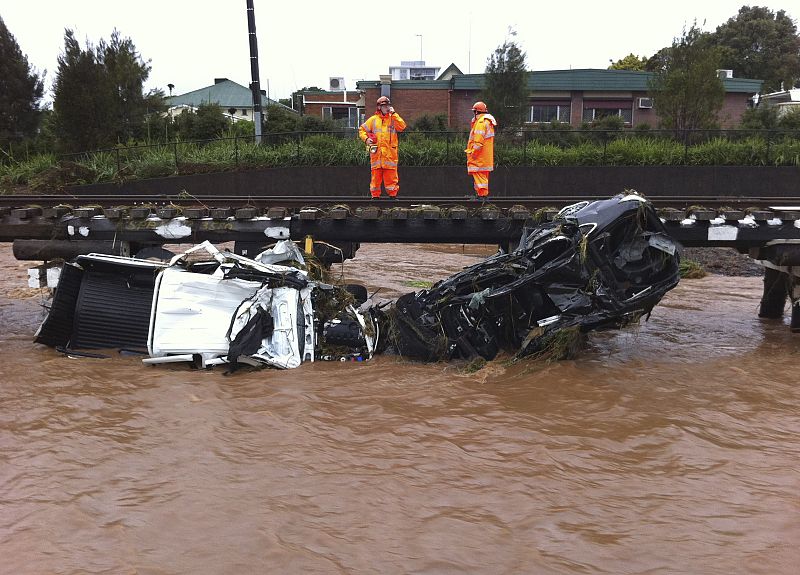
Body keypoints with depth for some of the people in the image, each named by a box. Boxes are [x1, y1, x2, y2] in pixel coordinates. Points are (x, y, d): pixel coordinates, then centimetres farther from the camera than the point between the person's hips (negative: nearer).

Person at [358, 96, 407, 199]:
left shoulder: (393, 119, 10)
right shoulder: (373, 119, 11)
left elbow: (402, 127, -8)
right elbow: (362, 129, 18)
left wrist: (393, 114, -7)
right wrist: (366, 139, 0)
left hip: (390, 154, -1)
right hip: (376, 153, 1)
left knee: (391, 175, -1)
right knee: (376, 175, 2)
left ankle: (393, 194, 7)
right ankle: (375, 195, 9)